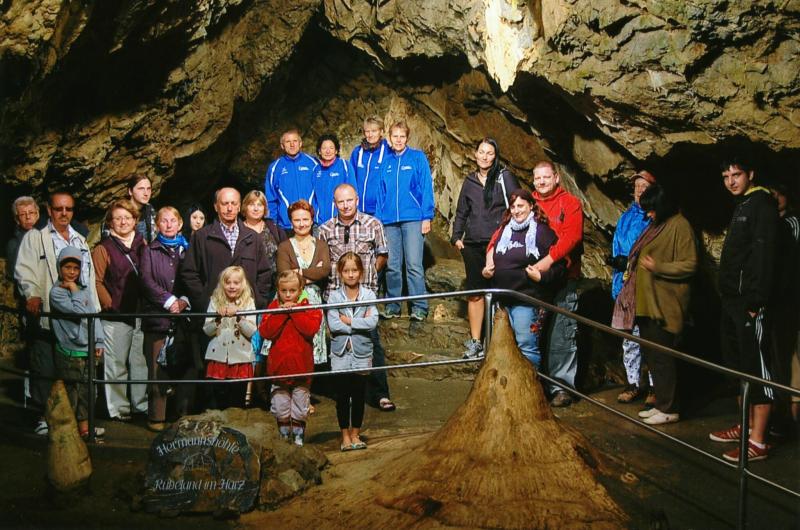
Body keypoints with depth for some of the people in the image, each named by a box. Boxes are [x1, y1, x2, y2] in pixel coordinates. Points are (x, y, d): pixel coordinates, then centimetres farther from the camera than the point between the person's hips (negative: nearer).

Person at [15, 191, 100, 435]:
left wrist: (95, 312, 16)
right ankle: (46, 416, 8)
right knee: (45, 369, -2)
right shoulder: (35, 238, 6)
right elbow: (25, 269, -7)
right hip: (48, 317, -4)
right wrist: (32, 294, -26)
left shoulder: (80, 240, 22)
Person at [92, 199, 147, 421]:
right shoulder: (103, 249, 1)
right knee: (116, 364, 0)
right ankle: (119, 409, 9)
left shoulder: (142, 245, 13)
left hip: (141, 313, 4)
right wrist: (108, 305, -13)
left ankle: (142, 403, 18)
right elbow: (97, 282, -4)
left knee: (141, 361, 8)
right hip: (116, 315, -4)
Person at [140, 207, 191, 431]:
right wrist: (169, 300, -11)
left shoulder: (188, 249, 14)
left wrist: (185, 300, -10)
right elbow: (147, 280, -1)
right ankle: (156, 417, 5)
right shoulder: (150, 251, 11)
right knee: (157, 370, -3)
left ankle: (186, 414, 8)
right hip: (157, 317, -1)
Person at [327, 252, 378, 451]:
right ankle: (345, 436, 19)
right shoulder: (334, 296, -3)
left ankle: (355, 434, 23)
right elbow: (333, 325, -15)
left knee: (359, 395, 8)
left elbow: (373, 322, -15)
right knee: (342, 395, 6)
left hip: (362, 353, 1)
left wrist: (348, 321, -15)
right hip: (340, 353, 0)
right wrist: (360, 324, -14)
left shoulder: (368, 295, -3)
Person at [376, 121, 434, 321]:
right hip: (389, 220, 4)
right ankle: (392, 306, 15)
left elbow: (427, 187, -2)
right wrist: (379, 218, 8)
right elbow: (381, 192, 14)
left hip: (413, 218, -4)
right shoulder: (386, 162, 13)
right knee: (392, 266, 7)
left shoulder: (418, 158, 2)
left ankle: (419, 307, -2)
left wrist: (427, 216, -9)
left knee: (414, 265, -7)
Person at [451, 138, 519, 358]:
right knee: (475, 293, 4)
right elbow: (461, 213, 21)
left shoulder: (504, 177, 2)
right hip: (472, 245, 4)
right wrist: (456, 236, 10)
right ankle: (475, 342, 10)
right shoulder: (470, 181, 14)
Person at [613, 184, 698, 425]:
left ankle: (669, 409, 4)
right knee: (651, 354, 12)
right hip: (646, 301, 9)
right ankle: (661, 403, 21)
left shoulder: (679, 226, -10)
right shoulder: (655, 226, 18)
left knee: (661, 357, -5)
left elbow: (690, 265, -15)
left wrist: (658, 267, -20)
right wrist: (634, 266, 15)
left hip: (664, 304, -9)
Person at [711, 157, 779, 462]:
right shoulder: (742, 207, 20)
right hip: (732, 300, 10)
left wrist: (755, 301, -24)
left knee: (756, 367, -7)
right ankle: (747, 426, 26)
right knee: (737, 365, 15)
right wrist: (728, 297, 15)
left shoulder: (762, 204, -9)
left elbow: (763, 255, -19)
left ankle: (758, 442, -3)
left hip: (748, 302, -10)